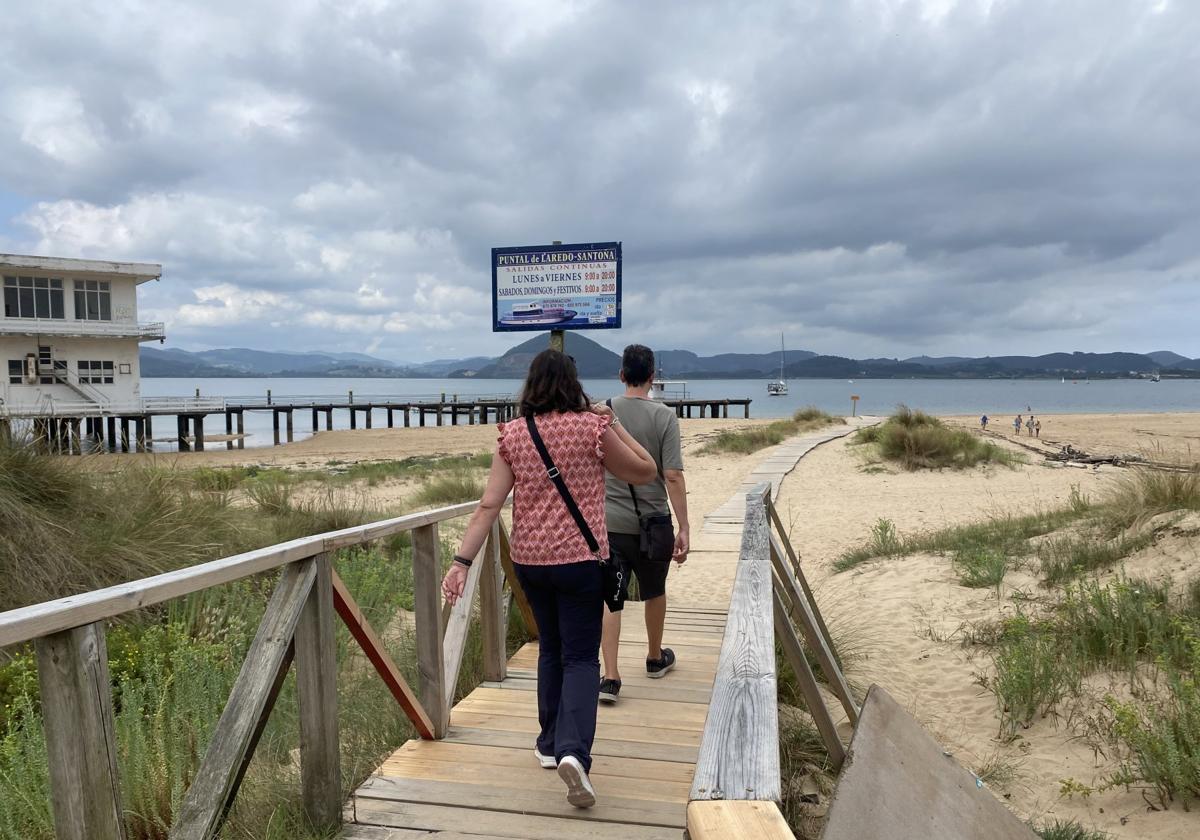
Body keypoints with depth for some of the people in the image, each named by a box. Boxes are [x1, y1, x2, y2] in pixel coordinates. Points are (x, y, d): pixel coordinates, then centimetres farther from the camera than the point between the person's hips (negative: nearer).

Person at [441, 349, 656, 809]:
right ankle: (574, 750, -15)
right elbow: (645, 472, 3)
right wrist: (613, 423, 6)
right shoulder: (593, 427, -9)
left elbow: (488, 505, -6)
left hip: (529, 561, 4)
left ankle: (550, 744, 31)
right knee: (580, 657, 3)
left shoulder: (512, 434, 0)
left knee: (550, 649, 21)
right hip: (580, 559, -4)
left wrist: (462, 561, -6)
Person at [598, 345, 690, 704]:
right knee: (654, 592, 19)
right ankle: (655, 658, 37)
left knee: (610, 598, 3)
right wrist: (684, 529, -9)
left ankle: (610, 677, -3)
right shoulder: (664, 417, -9)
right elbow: (673, 476, -13)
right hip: (652, 522, -1)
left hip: (608, 521, 1)